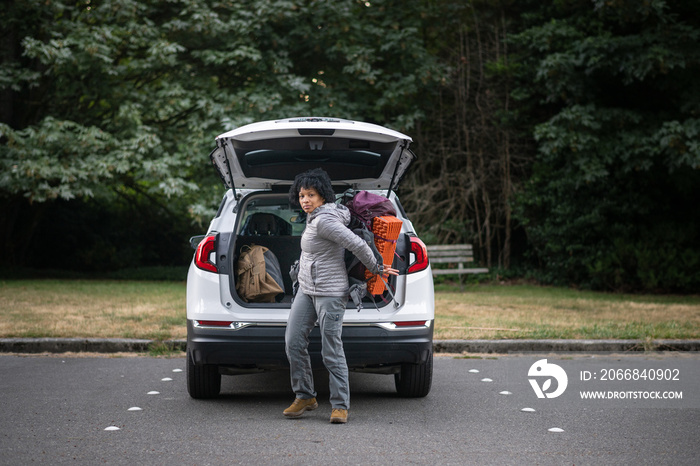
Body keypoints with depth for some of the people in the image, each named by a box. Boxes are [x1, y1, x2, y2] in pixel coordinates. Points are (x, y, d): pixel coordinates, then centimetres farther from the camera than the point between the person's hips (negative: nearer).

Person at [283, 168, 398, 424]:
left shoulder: (324, 221, -19)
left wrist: (375, 268, -7)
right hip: (306, 290, 10)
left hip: (330, 294, -10)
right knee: (293, 342, 3)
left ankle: (340, 405, 2)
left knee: (331, 351, -7)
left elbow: (358, 244, -22)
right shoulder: (316, 217, 11)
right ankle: (305, 397, 15)